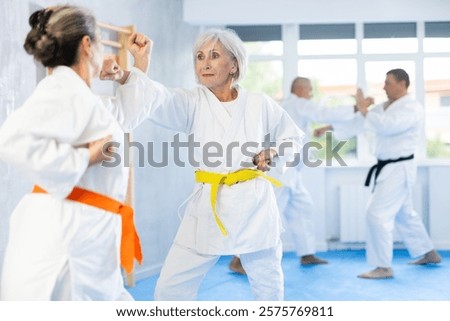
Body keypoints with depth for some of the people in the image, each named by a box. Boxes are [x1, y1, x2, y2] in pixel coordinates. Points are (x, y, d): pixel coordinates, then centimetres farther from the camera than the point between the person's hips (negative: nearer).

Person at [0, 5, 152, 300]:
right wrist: (84, 159, -18)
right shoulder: (66, 88, -11)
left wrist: (139, 67, 32)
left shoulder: (77, 95, 20)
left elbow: (123, 119, 38)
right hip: (61, 234, -10)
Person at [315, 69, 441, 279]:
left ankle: (383, 267, -5)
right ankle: (429, 253, 36)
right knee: (404, 214, 21)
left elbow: (388, 126, -31)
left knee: (377, 213, -12)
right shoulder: (385, 107, 11)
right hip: (389, 167, 10)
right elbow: (357, 123, 10)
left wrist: (364, 110, -25)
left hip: (399, 168, -10)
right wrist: (331, 128, 3)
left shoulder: (412, 108, -16)